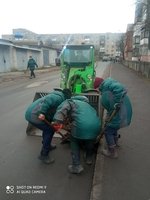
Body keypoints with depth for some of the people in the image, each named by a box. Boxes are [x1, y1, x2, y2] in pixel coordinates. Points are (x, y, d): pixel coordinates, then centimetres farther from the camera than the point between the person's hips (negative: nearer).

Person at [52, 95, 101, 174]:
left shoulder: (69, 102, 19)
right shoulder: (86, 103, 37)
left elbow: (62, 109, -4)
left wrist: (57, 122, -15)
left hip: (81, 126, -5)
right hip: (96, 125, 6)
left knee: (74, 141, 24)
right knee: (90, 140, 35)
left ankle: (76, 166, 22)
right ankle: (89, 158, 52)